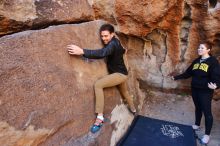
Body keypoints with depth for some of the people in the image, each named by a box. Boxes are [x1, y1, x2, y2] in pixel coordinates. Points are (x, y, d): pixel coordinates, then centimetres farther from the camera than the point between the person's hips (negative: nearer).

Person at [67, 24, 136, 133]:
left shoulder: (113, 44, -23)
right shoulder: (115, 43, 6)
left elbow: (102, 53, -44)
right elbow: (122, 51, 27)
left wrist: (82, 51, -53)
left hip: (119, 74, -10)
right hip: (122, 73, 10)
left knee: (98, 84, -26)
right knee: (124, 92, 31)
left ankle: (100, 117, -24)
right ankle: (133, 109, 58)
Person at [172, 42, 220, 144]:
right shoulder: (196, 61, 8)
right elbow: (188, 73, 14)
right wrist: (176, 77, 16)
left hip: (206, 91, -6)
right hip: (195, 89, 6)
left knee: (207, 111, 2)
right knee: (198, 108, 21)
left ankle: (207, 134, 15)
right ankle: (197, 125, 40)